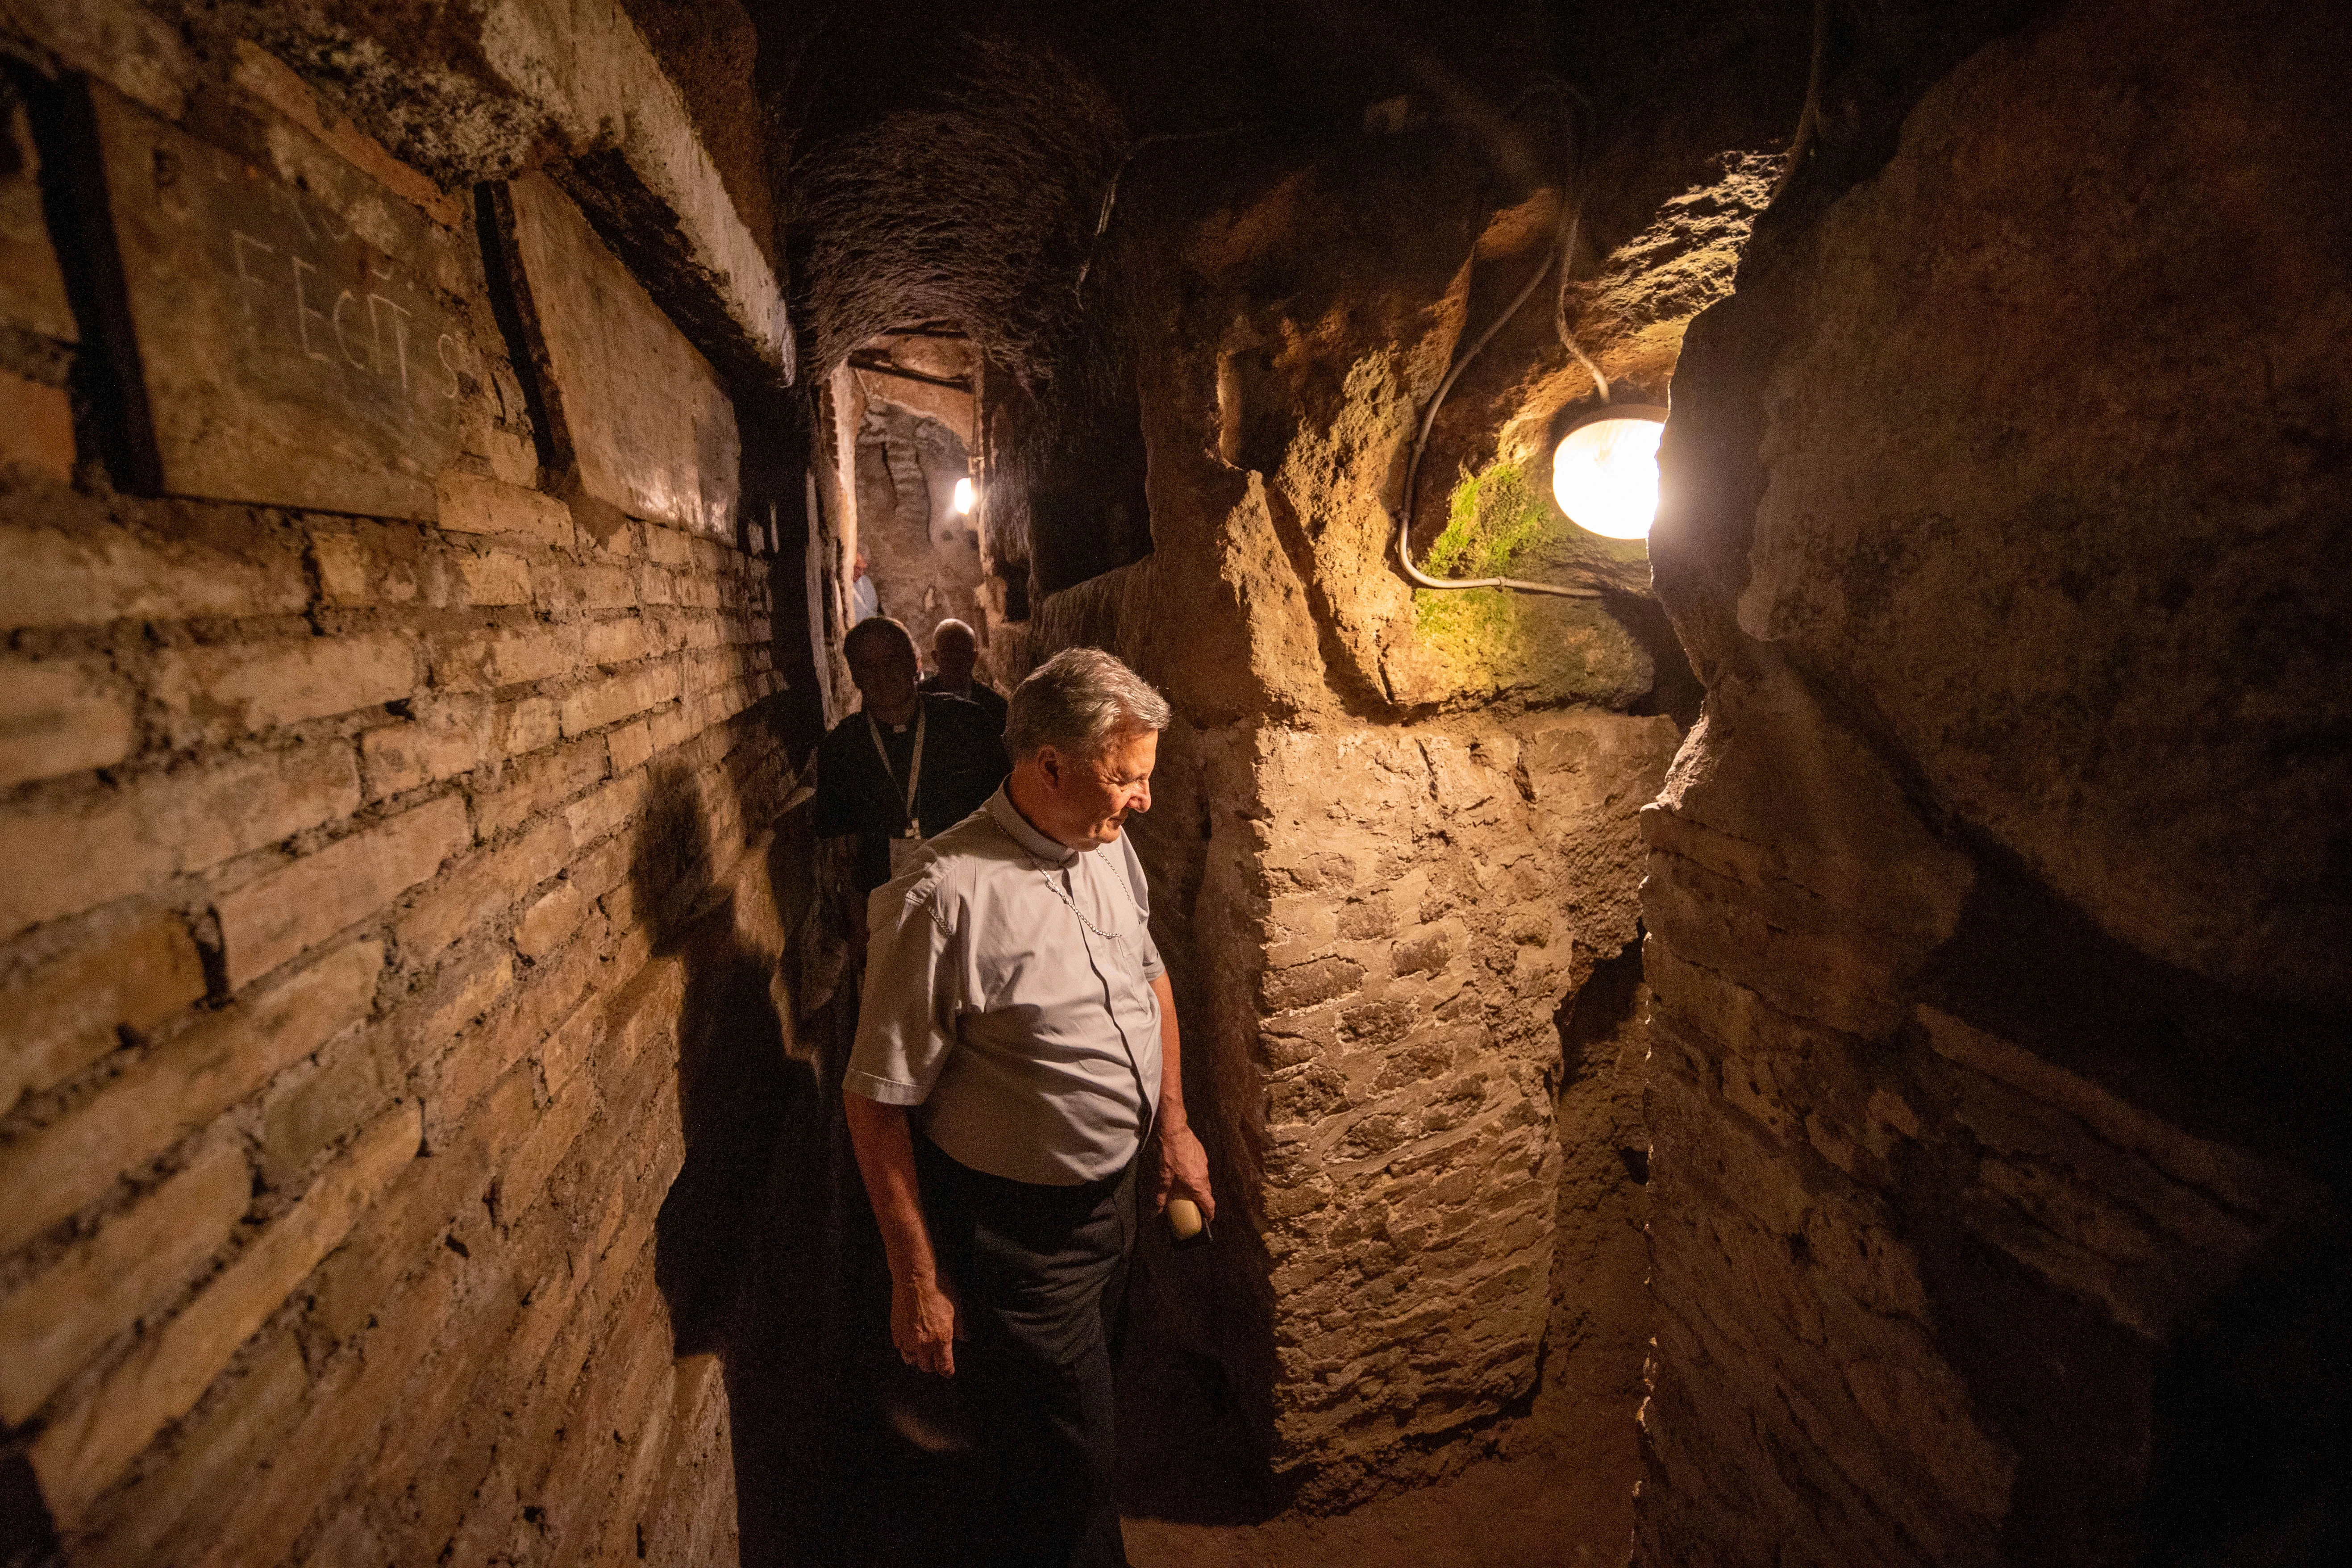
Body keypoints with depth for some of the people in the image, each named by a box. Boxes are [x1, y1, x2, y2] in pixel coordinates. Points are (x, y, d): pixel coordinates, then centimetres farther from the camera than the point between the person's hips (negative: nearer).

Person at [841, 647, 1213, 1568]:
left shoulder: (1109, 847, -4)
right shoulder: (945, 897, -28)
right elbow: (877, 1102, -21)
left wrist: (1173, 1125, 10)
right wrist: (917, 1280, -15)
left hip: (1111, 1199, 7)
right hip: (1011, 1228, -7)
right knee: (1064, 1472, 9)